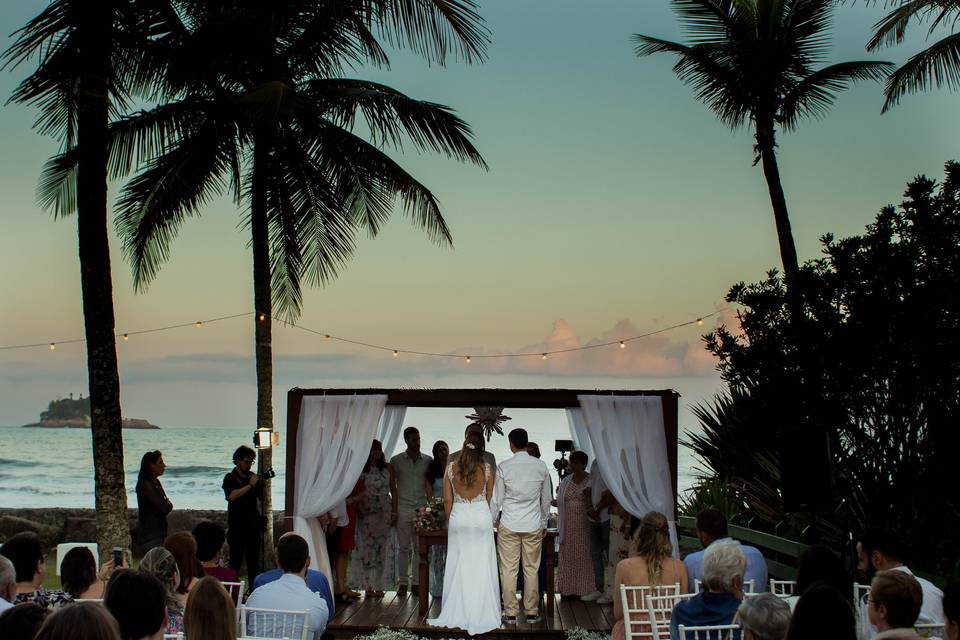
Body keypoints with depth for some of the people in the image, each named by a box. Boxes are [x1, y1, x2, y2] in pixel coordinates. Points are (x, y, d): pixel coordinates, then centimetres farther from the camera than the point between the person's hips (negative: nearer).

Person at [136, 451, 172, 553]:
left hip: (159, 534, 9)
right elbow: (165, 508, -19)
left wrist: (167, 504, -3)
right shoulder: (145, 485, -16)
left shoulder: (156, 482, 12)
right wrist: (169, 504, 1)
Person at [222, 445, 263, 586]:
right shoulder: (230, 478, 0)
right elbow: (231, 496, -18)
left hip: (253, 525, 4)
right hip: (237, 526, -4)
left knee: (254, 563, 5)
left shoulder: (253, 477, 14)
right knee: (235, 562, -5)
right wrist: (250, 485, -20)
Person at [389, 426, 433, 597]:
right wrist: (393, 511, -3)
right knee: (403, 547, 1)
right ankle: (402, 583, 6)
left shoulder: (428, 461, 8)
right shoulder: (396, 460, 5)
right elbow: (393, 487, 3)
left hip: (421, 509, 1)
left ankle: (417, 582, 7)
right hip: (403, 509, -1)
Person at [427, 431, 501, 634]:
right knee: (481, 569, 4)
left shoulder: (451, 468, -2)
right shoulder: (487, 469, -3)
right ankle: (480, 615, 6)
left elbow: (447, 500, 1)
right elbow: (489, 497, 7)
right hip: (481, 516, -1)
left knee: (458, 569, 7)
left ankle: (457, 615, 11)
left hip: (458, 517, 1)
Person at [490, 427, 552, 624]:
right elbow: (546, 499, 8)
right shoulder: (541, 466, 0)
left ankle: (510, 613, 4)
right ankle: (532, 612, 11)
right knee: (531, 569, 7)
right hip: (533, 526, 2)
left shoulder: (504, 467, -7)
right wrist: (544, 523, 20)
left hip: (509, 525, -2)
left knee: (508, 570, 2)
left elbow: (496, 499, -2)